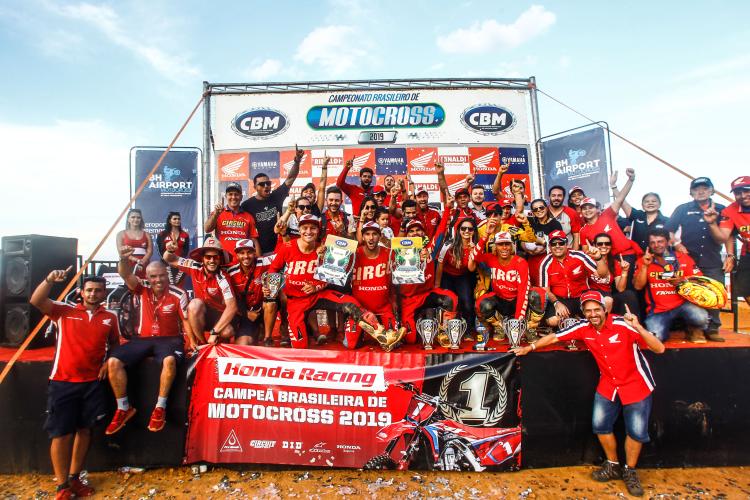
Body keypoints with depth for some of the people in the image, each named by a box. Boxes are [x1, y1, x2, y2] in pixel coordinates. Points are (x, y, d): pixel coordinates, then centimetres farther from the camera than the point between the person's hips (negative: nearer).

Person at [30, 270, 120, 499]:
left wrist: (108, 362, 1)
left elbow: (115, 343, 18)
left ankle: (74, 478, 27)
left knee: (85, 430, 11)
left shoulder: (110, 317, 6)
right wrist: (50, 280, -28)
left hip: (92, 383, 3)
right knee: (61, 433, 1)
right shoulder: (64, 311, 1)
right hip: (63, 382, -2)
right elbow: (35, 301, -14)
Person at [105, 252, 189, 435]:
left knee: (169, 360, -37)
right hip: (142, 338, 3)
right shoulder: (142, 288, -1)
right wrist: (123, 259, -41)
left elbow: (186, 320, -3)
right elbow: (125, 275, -19)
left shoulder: (178, 295, -7)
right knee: (113, 362, -18)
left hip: (169, 338, -3)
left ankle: (160, 408, -19)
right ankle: (124, 408, 0)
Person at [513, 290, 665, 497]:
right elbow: (554, 337, 0)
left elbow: (659, 349, -27)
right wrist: (529, 348, -3)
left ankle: (630, 471, 27)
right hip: (608, 384, 4)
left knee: (636, 431, 2)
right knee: (600, 425, 4)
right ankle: (613, 466, 29)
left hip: (636, 385, -4)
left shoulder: (623, 325, -25)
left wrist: (637, 327, -41)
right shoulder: (583, 328, -12)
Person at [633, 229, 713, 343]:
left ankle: (693, 329, 6)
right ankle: (664, 328, 14)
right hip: (658, 310, 0)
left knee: (701, 317, -31)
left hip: (682, 303, 1)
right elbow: (638, 286, -8)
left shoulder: (683, 258, 3)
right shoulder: (643, 261, 2)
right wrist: (645, 265, -15)